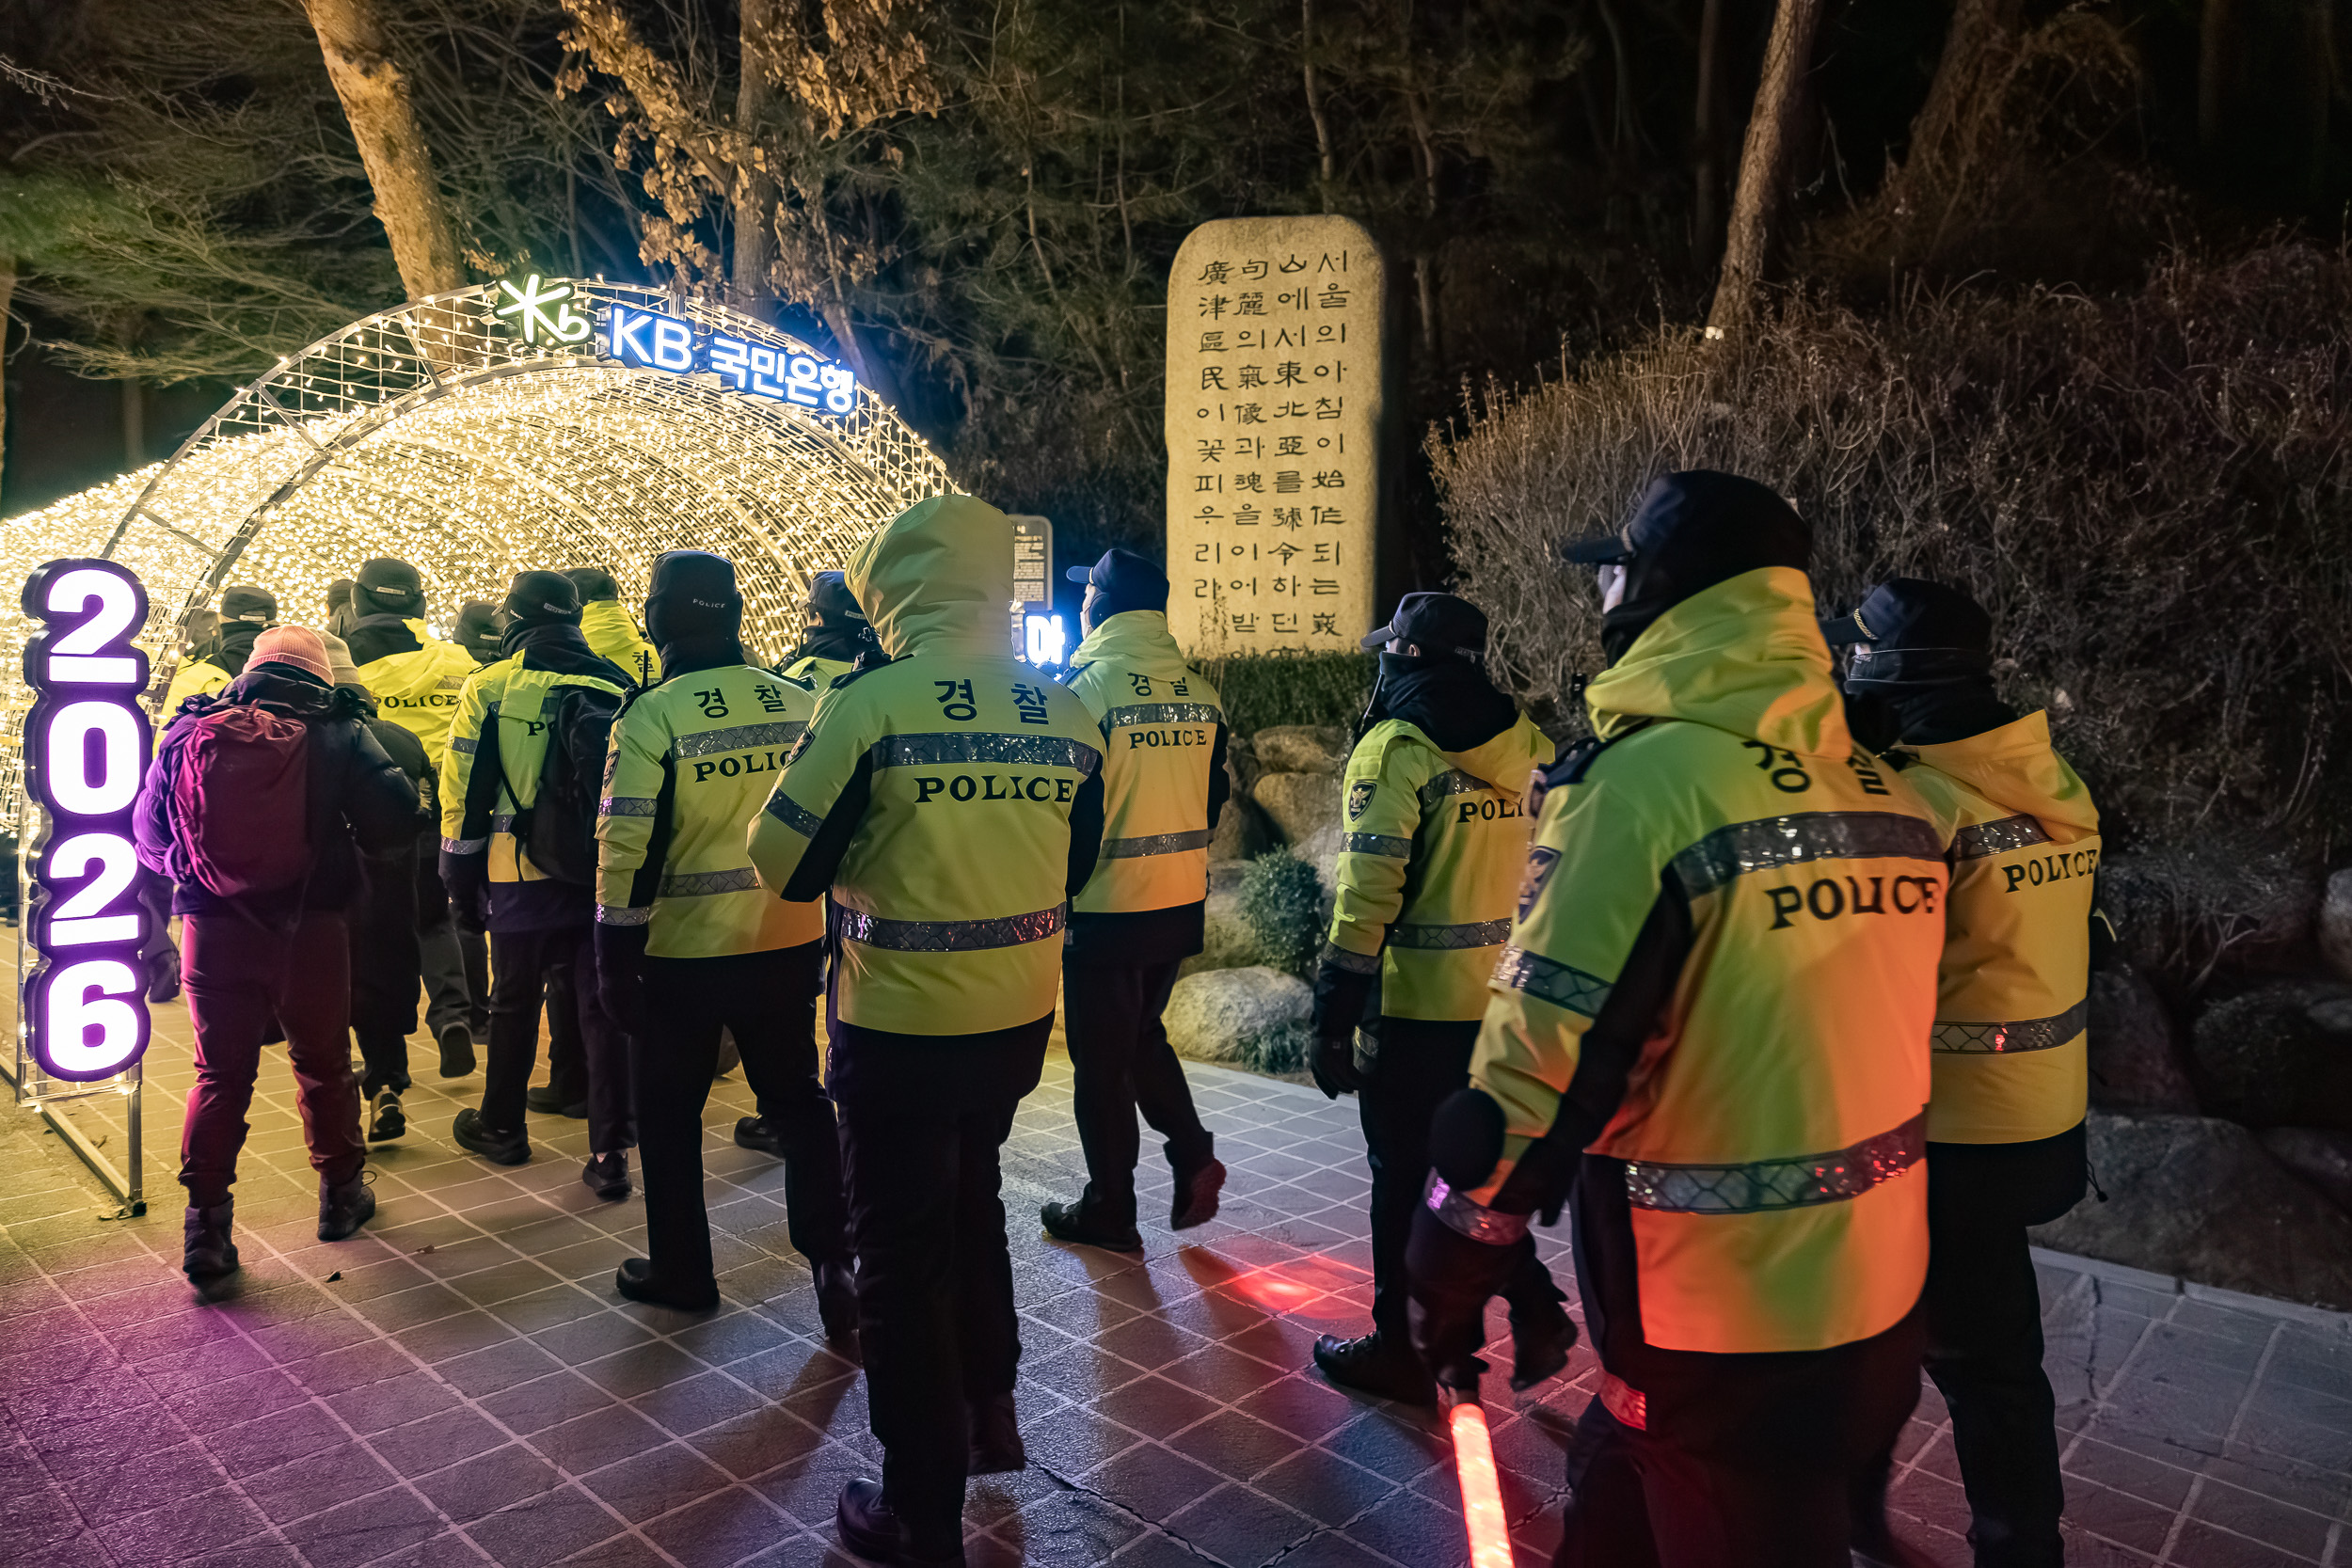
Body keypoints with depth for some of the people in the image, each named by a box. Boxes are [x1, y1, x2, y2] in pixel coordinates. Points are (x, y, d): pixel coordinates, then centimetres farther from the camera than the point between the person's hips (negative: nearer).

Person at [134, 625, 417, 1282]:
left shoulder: (187, 734, 3)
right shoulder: (334, 734, -7)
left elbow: (148, 834, 11)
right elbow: (395, 814, -12)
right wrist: (348, 848, 7)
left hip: (213, 928, 2)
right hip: (309, 927, -2)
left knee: (220, 1073, 11)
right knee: (323, 1063, 15)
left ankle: (205, 1226, 8)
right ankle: (341, 1193, 29)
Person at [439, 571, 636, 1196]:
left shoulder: (490, 687, -2)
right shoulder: (617, 686, 4)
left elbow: (465, 793, -1)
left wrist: (460, 874, 8)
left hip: (523, 879, -1)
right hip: (607, 878, 2)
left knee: (514, 1004, 15)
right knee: (603, 1010, 5)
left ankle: (501, 1127, 32)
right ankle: (610, 1152, 5)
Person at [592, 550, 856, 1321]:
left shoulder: (651, 718, -13)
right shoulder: (803, 705, -1)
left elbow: (629, 851, -14)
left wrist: (615, 959, -5)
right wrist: (831, 922, 17)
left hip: (684, 953, -3)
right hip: (789, 944, 4)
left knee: (668, 1112, 15)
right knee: (797, 1097, 15)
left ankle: (680, 1270, 26)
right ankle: (833, 1261, 11)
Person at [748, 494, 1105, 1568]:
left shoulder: (872, 701, -17)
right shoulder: (1067, 713, -3)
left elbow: (784, 862, -10)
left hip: (900, 1026, -5)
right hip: (1020, 1020, 5)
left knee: (903, 1253, 10)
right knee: (970, 1200, 28)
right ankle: (988, 1412, 42)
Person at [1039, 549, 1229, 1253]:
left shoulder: (1090, 686, -15)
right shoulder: (1199, 692, 3)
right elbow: (1215, 793, 10)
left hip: (1107, 905, -6)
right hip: (1180, 902, 6)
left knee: (1103, 1059, 8)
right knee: (1143, 1035, 25)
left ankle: (1110, 1210, 19)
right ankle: (1192, 1156, 14)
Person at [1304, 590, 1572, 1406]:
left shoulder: (1396, 749, -14)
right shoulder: (1531, 747, 7)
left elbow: (1367, 900, -18)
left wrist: (1333, 1018, -13)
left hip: (1417, 1008, -6)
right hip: (1508, 1002, 6)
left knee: (1404, 1177, 8)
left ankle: (1402, 1351, 21)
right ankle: (1534, 1310, 19)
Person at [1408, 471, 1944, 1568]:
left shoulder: (1643, 781, -20)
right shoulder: (1887, 794, 3)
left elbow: (1539, 1073, -21)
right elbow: (1851, 1050, 11)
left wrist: (1447, 1278, -7)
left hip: (1724, 1345, -7)